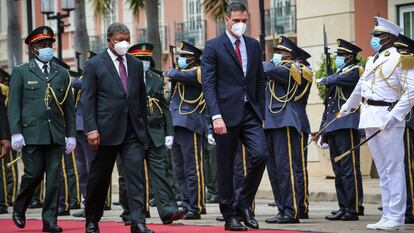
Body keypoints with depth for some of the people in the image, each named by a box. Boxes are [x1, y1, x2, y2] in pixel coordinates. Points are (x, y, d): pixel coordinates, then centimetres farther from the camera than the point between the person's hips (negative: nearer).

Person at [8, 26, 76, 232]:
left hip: (56, 135, 3)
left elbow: (69, 106, 14)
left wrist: (71, 135, 9)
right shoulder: (21, 73, 5)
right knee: (33, 174, -4)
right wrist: (15, 133, -8)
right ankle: (19, 209, 20)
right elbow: (14, 105, 1)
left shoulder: (62, 74, 14)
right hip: (31, 134, -3)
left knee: (54, 177, -1)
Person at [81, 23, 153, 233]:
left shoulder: (136, 65, 12)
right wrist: (91, 129, -13)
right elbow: (88, 100, -5)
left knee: (136, 174, -9)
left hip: (133, 130, 3)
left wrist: (144, 126, 13)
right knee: (99, 177, 6)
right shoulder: (94, 64, -1)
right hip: (107, 130, -3)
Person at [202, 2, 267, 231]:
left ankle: (245, 203, 5)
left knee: (260, 155, -13)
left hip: (250, 112, 4)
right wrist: (216, 116, -18)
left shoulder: (254, 45, 12)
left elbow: (260, 81, 15)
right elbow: (208, 84, -8)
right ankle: (229, 216, 12)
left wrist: (261, 112, 9)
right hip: (226, 114, -4)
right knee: (225, 167, 2)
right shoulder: (213, 47, -2)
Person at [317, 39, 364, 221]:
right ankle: (344, 207, 14)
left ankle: (353, 208, -9)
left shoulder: (355, 71, -3)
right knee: (339, 170, 9)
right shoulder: (338, 73, 22)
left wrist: (323, 80, -1)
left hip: (347, 126, -9)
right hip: (333, 128, 9)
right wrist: (322, 132, 21)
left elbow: (337, 80, -24)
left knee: (349, 168, -9)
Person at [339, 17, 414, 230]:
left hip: (387, 120, -8)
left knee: (393, 169, -4)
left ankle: (395, 218, -2)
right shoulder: (372, 60, 17)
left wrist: (394, 115, -20)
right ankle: (388, 216, 16)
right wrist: (347, 107, 40)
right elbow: (360, 87, 31)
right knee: (382, 171, 11)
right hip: (370, 120, 8)